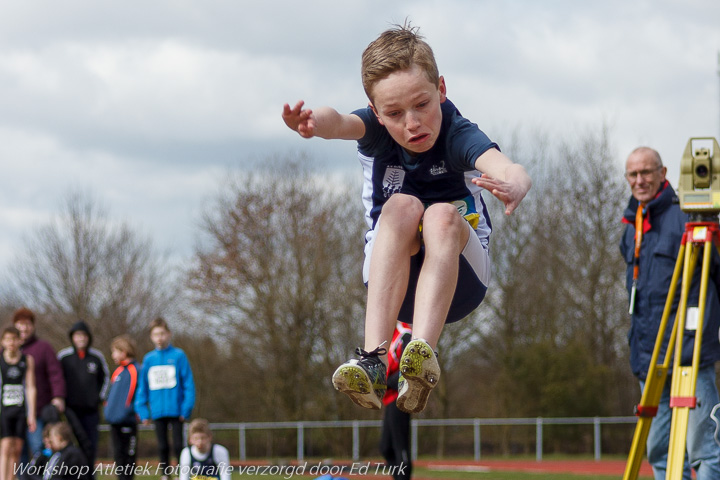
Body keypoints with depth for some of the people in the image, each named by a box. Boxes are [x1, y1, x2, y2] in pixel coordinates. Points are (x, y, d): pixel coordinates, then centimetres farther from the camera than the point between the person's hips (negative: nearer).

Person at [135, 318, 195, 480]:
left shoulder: (178, 356, -5)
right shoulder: (148, 359, 5)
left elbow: (188, 383, -5)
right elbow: (142, 387, 7)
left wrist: (186, 408, -11)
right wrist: (143, 412, 1)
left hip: (176, 410, -3)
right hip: (158, 411, 3)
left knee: (178, 445, -1)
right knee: (162, 447, 9)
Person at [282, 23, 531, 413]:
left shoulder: (456, 135, -17)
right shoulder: (376, 132, -11)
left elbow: (507, 169, -39)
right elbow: (340, 123, -36)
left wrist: (514, 186, -65)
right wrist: (316, 121, -62)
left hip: (457, 278, -1)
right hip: (389, 280, 1)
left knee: (442, 215, -31)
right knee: (401, 207, -29)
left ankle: (422, 356, -50)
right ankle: (375, 357, -44)